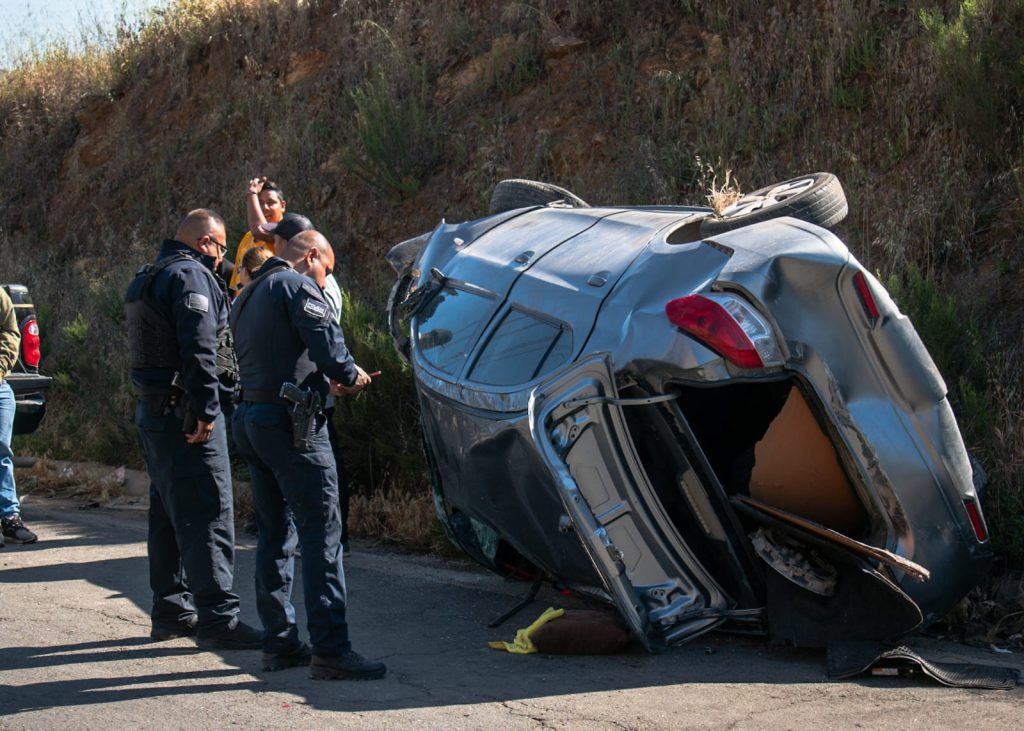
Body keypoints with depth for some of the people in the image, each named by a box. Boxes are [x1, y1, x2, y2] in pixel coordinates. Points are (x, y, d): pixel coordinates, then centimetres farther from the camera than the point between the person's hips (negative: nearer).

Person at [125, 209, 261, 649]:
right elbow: (199, 348, -22)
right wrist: (205, 408, -25)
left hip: (152, 411, 10)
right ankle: (216, 618, -11)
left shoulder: (148, 278, 20)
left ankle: (171, 609, 23)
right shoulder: (191, 275, -12)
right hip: (183, 413, -10)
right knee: (208, 513, -10)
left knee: (169, 511, 16)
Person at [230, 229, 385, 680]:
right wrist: (349, 375, 2)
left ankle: (279, 641, 16)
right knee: (322, 532, -9)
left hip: (248, 418, 10)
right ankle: (330, 650, -12)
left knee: (274, 533, 14)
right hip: (290, 423, -9)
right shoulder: (297, 286, -6)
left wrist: (324, 384, 19)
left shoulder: (248, 296, 23)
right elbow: (327, 343, -17)